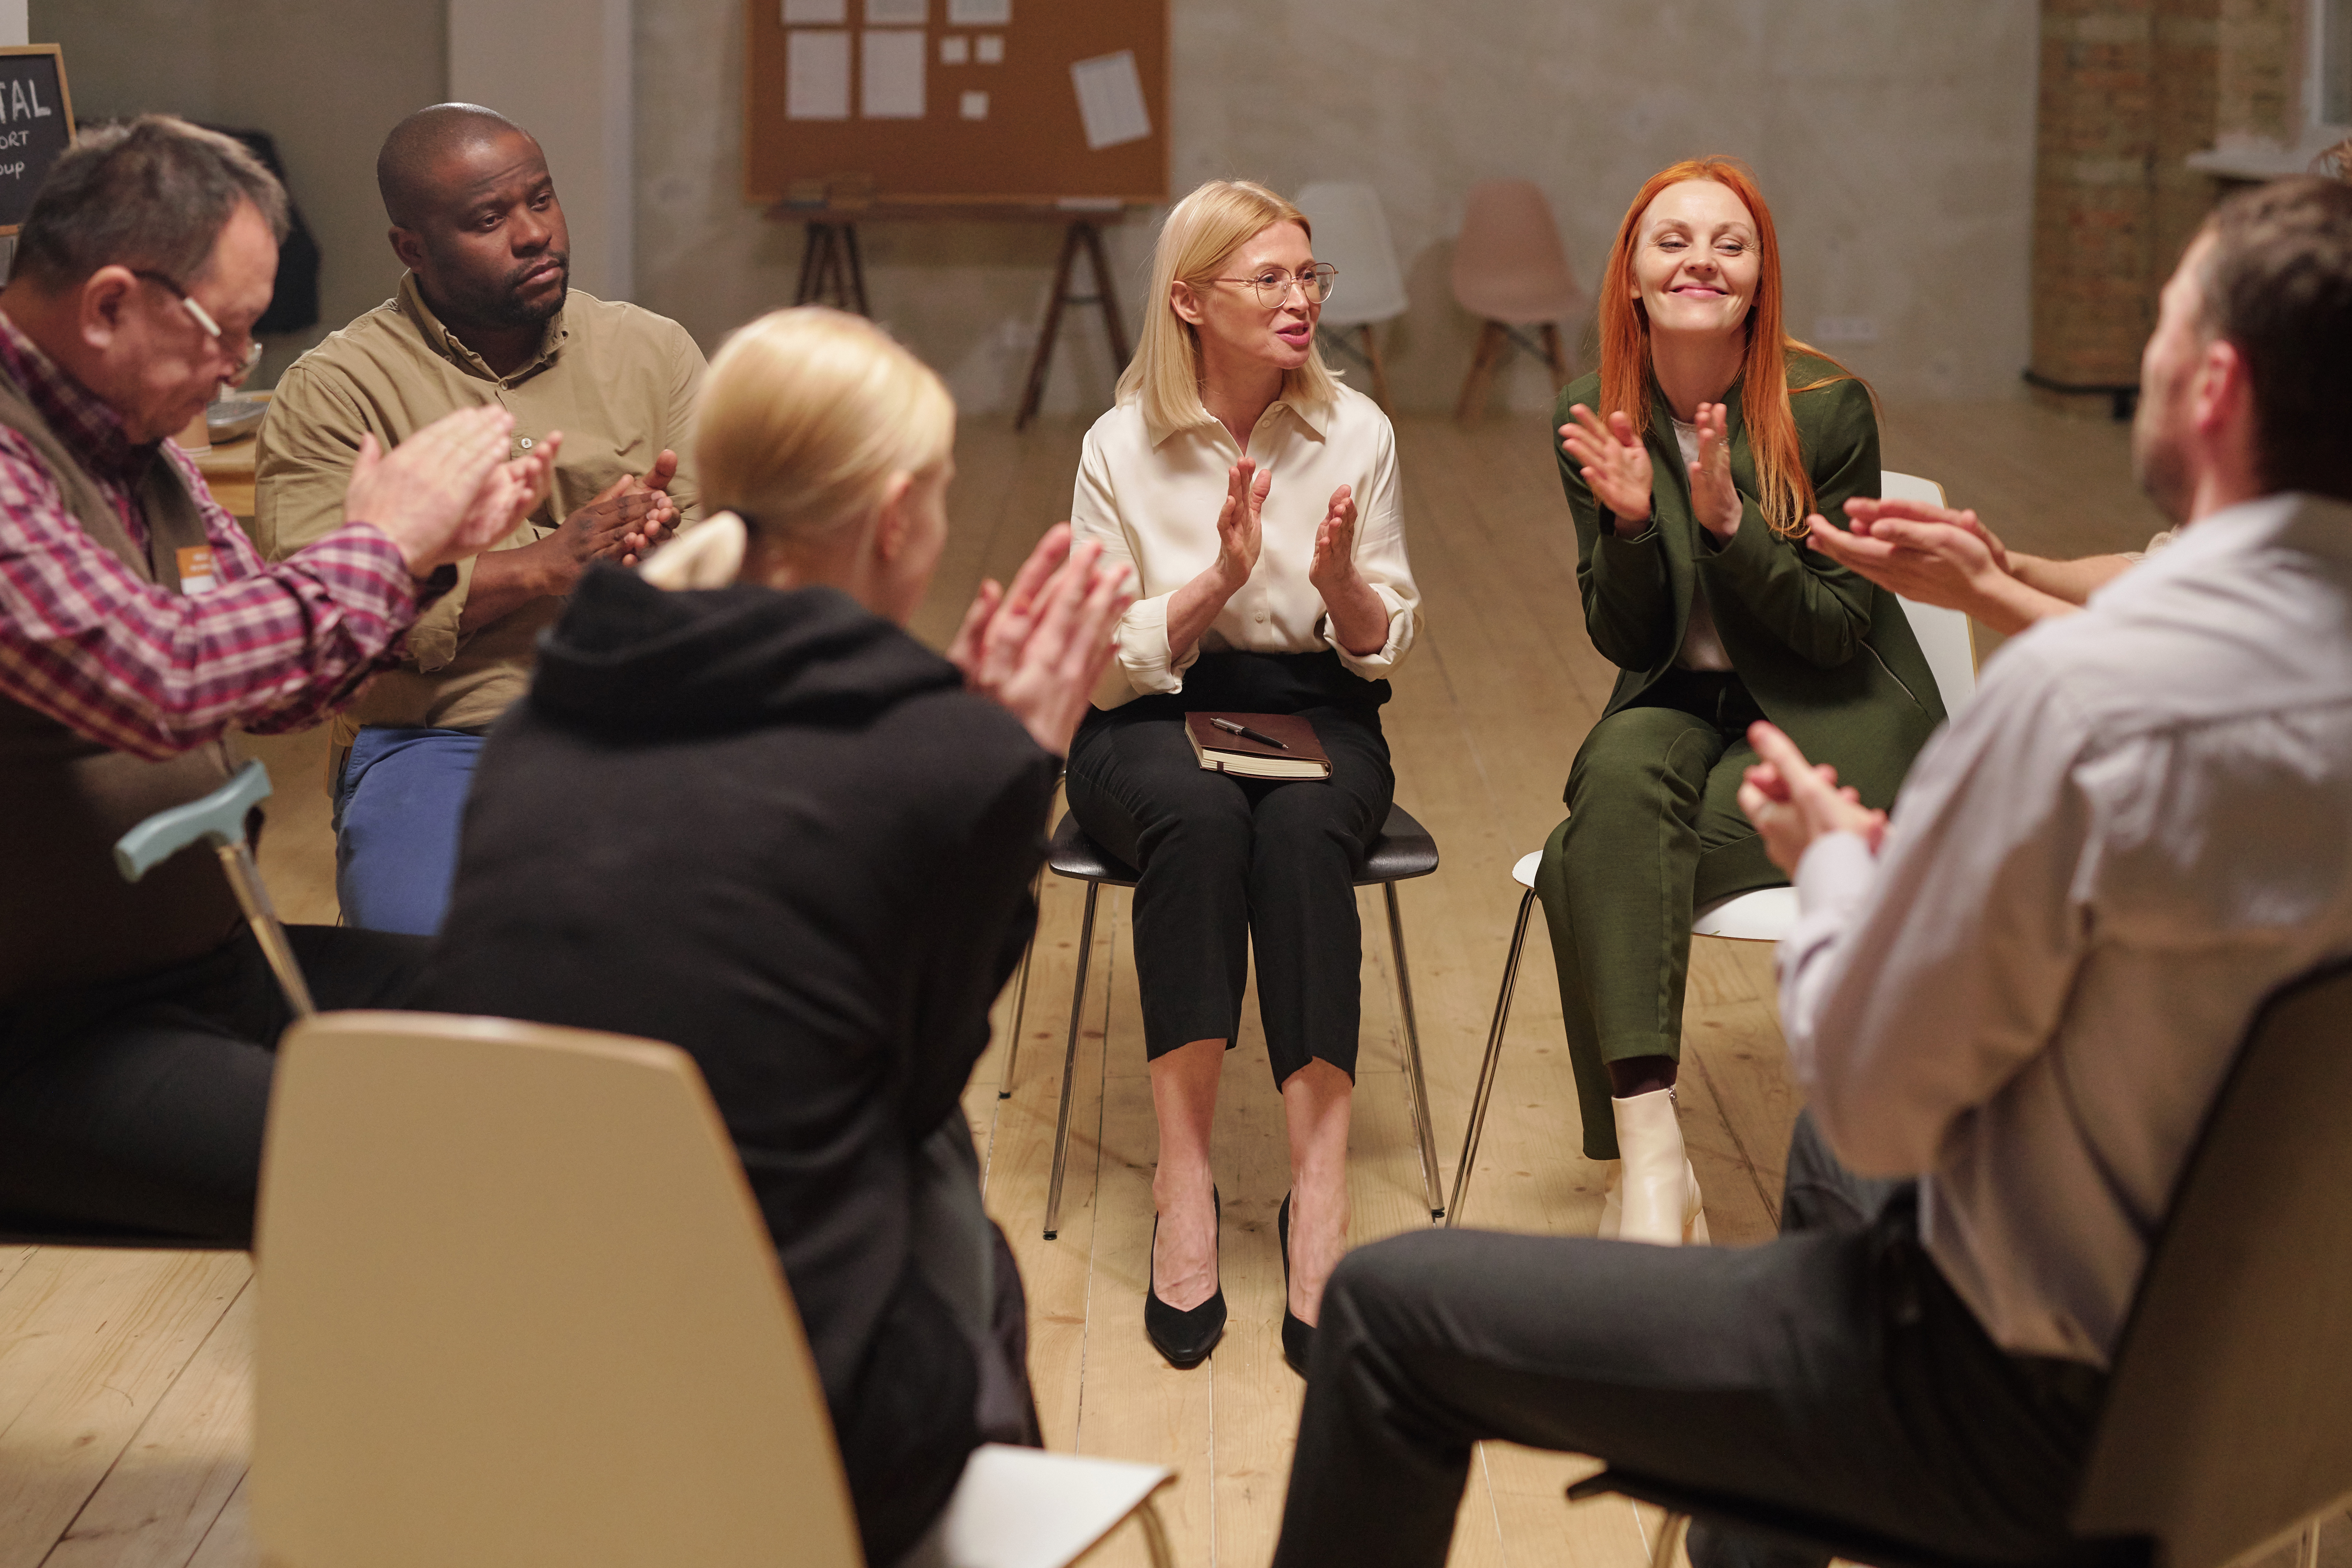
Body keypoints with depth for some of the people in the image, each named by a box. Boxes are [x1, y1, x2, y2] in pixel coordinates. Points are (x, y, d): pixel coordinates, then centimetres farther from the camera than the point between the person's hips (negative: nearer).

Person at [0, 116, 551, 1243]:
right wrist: (377, 548, -18)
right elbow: (156, 680, -32)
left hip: (206, 958, 10)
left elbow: (275, 684, 19)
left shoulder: (140, 446, 12)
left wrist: (425, 556, 2)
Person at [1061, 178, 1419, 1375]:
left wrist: (1342, 581, -19)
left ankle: (1320, 1187, -40)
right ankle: (1184, 1183, -37)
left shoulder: (1355, 433, 0)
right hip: (1153, 719, -1)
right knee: (1197, 814, -37)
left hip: (1315, 712, 1)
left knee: (1302, 826, -35)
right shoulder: (1121, 446, -5)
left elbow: (1382, 648, 4)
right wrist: (1221, 577, -21)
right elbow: (1109, 663, -5)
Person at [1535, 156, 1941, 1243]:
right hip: (1680, 704, 4)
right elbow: (1624, 641, 1)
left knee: (1588, 872, -27)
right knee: (1619, 777, -33)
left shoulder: (1827, 407, -13)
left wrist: (1730, 522, -26)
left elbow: (1841, 632, -11)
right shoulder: (1596, 422, -1)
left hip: (1830, 720, -3)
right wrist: (1630, 522, -19)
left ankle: (1638, 1169, -18)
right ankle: (1651, 1157, -38)